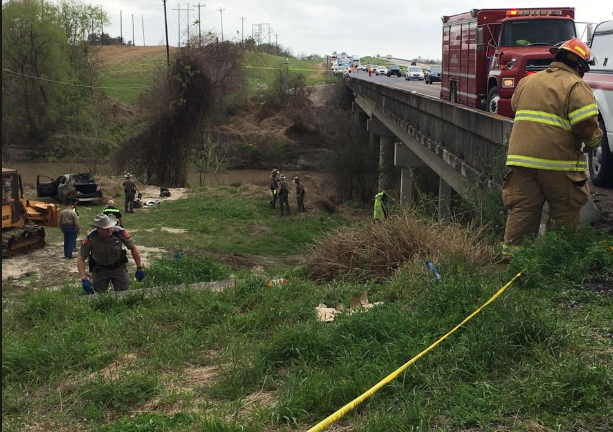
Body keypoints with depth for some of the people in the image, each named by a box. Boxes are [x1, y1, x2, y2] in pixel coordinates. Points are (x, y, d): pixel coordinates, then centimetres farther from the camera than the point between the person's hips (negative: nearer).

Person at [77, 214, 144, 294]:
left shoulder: (119, 232, -23)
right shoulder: (90, 239, -24)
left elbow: (133, 248, -9)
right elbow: (80, 258, -18)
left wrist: (139, 268, -8)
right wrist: (84, 279, -28)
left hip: (118, 267, 1)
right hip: (99, 269, -1)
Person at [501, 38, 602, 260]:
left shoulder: (527, 81, 14)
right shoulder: (576, 87, -7)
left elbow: (515, 106, 26)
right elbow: (587, 124, -14)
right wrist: (593, 142, 5)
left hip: (521, 157, 5)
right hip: (558, 161, -5)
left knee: (520, 209, 9)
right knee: (565, 212, 9)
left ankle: (510, 253, 9)